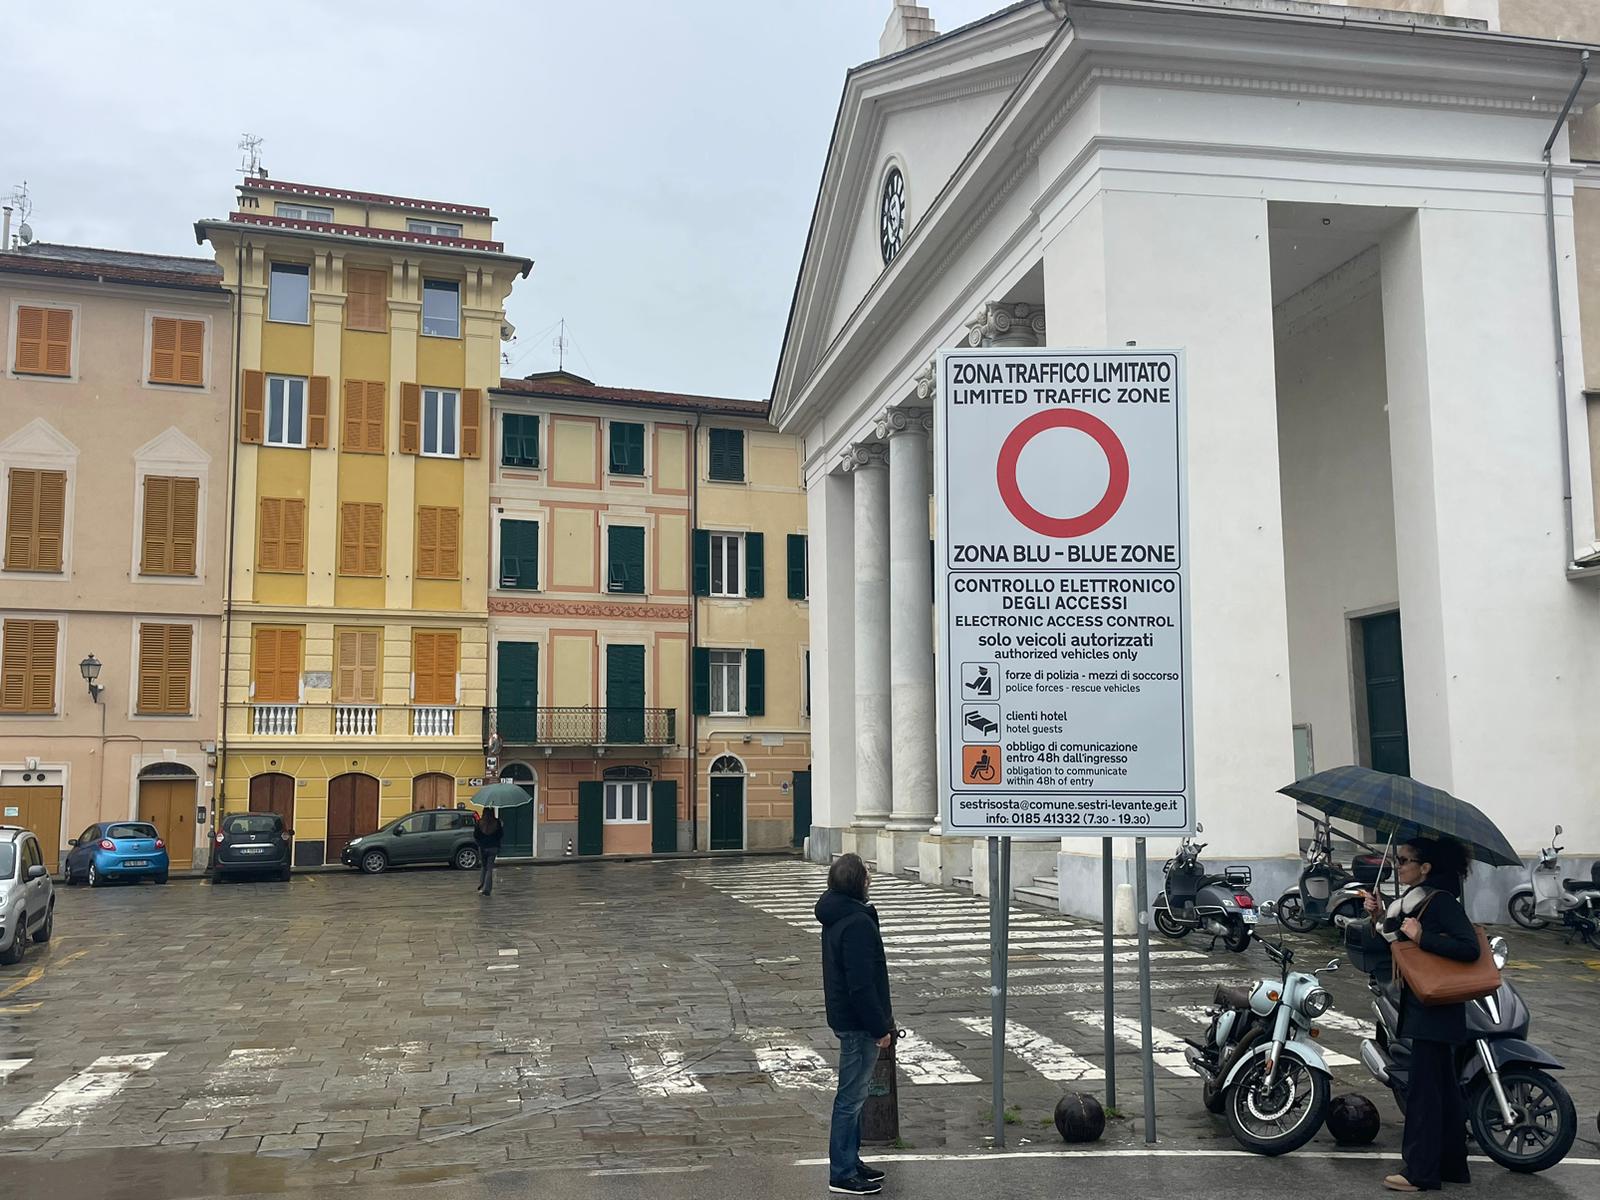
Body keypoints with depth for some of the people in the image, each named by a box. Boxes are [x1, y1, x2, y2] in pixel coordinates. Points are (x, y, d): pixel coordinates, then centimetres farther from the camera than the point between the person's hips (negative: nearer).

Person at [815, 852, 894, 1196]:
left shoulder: (836, 916, 10)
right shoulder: (856, 923, -23)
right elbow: (862, 984, -25)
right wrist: (880, 1027, -18)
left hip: (846, 1018, 10)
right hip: (858, 1023, -10)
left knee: (853, 1094, 19)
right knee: (851, 1097, 0)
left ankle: (850, 1162, 29)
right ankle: (843, 1174, 8)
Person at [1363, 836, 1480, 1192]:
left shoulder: (1441, 901, -16)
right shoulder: (1412, 900, 11)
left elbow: (1469, 948, -25)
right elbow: (1397, 943, 19)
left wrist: (1421, 937, -27)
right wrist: (1381, 917, 4)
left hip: (1435, 1008, -10)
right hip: (1421, 1005, 10)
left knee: (1423, 1088, -5)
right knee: (1443, 1086, 16)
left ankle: (1421, 1172, 0)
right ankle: (1453, 1165, 26)